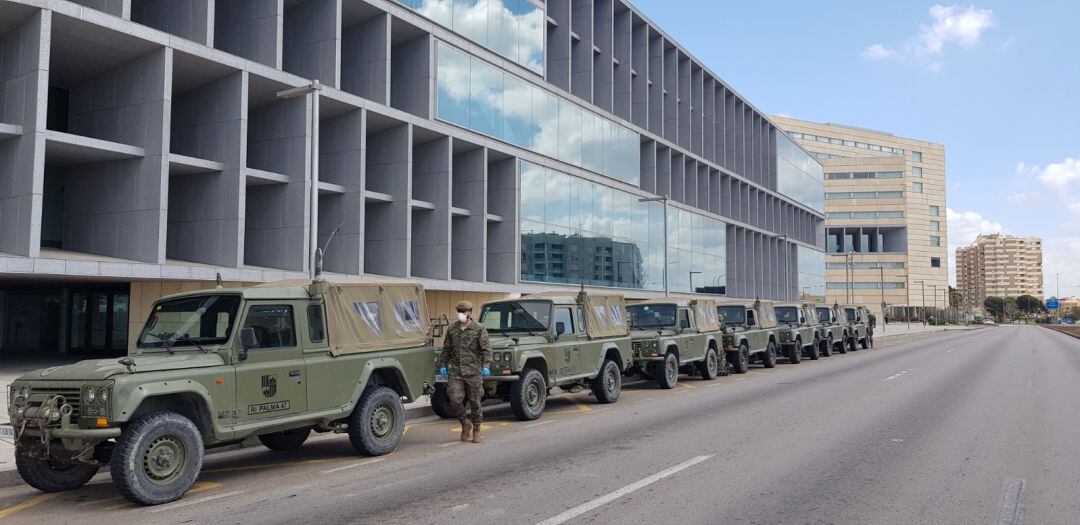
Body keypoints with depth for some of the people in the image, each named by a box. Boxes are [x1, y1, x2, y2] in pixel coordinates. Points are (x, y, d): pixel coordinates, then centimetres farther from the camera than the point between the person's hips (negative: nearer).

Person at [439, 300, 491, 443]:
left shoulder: (479, 329, -2)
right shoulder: (452, 329, 9)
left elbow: (486, 349, -5)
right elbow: (446, 349, 15)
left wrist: (486, 366, -17)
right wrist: (443, 365, 7)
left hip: (473, 371, -2)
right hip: (455, 371, 3)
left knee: (475, 402, 4)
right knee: (455, 400, -9)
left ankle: (476, 430, 20)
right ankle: (465, 423, 16)